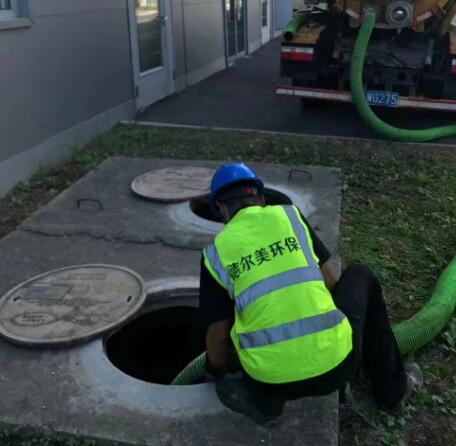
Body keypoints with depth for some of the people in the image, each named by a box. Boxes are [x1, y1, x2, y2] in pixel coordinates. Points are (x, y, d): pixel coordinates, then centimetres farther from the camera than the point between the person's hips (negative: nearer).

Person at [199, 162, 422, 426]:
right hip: (336, 364, 0)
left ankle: (263, 398, 13)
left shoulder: (216, 252, 6)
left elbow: (218, 336, 7)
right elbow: (329, 283, 15)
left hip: (275, 379, 0)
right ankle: (393, 385, 31)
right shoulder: (290, 215, 9)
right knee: (359, 276, 28)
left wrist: (218, 373, 29)